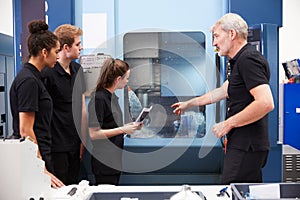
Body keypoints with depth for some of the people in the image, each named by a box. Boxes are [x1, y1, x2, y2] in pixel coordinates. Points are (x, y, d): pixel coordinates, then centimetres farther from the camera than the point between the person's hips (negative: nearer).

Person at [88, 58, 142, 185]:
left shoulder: (112, 97, 10)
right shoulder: (98, 98, -17)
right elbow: (93, 133, -20)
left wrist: (129, 126, 6)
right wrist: (122, 130, -18)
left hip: (115, 159, 9)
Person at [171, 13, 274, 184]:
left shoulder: (248, 59, -15)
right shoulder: (240, 61, 18)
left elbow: (266, 103, -26)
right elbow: (222, 91, 29)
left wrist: (228, 124, -18)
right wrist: (189, 104, 34)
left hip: (247, 146, -10)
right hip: (243, 143, 10)